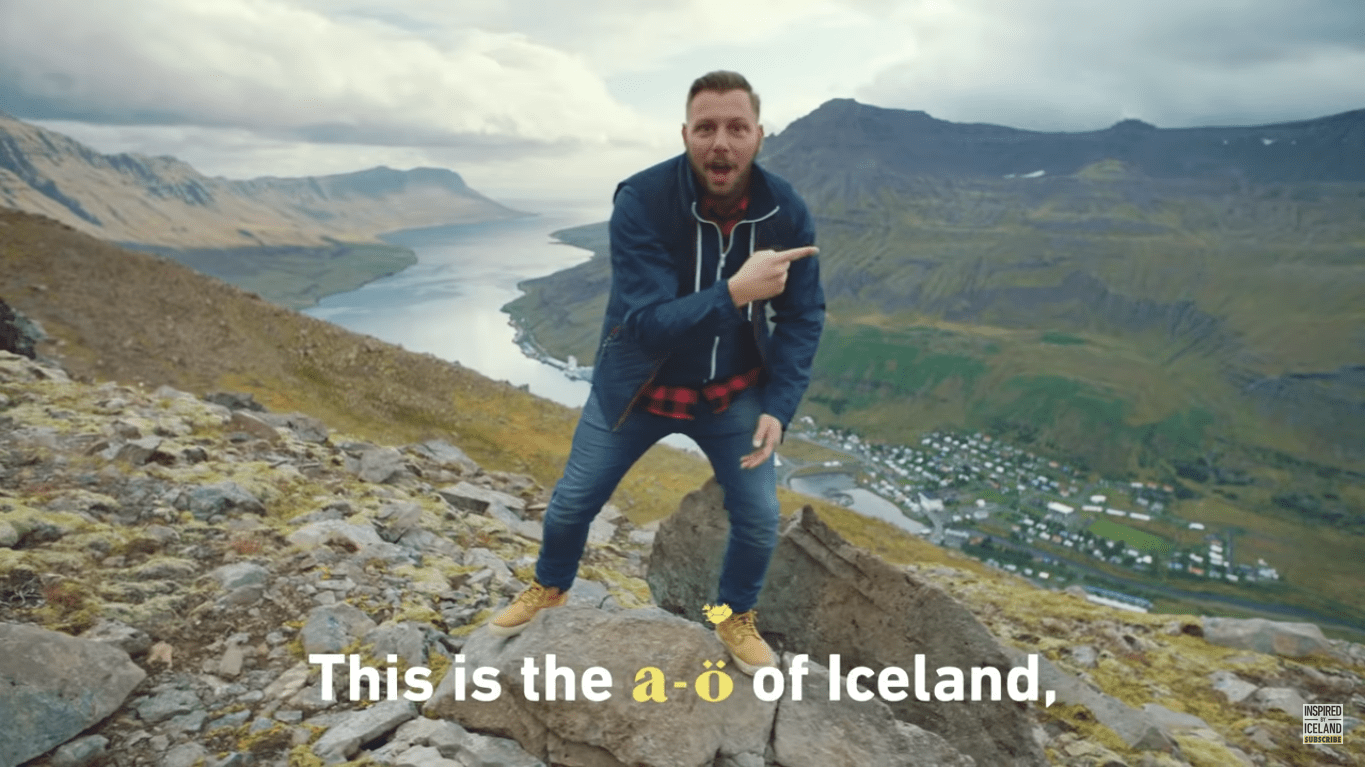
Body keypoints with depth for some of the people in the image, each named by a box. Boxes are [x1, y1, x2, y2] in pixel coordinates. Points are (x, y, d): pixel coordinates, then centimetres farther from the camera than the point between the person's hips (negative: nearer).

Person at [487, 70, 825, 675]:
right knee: (572, 503, 10)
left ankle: (736, 618, 32)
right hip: (636, 389, -1)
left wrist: (778, 406, -17)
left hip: (732, 395, 2)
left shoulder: (786, 212, -16)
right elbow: (646, 324, -32)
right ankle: (548, 591, 42)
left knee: (759, 518, 1)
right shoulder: (641, 201, -26)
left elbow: (803, 318, -7)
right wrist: (735, 293, -44)